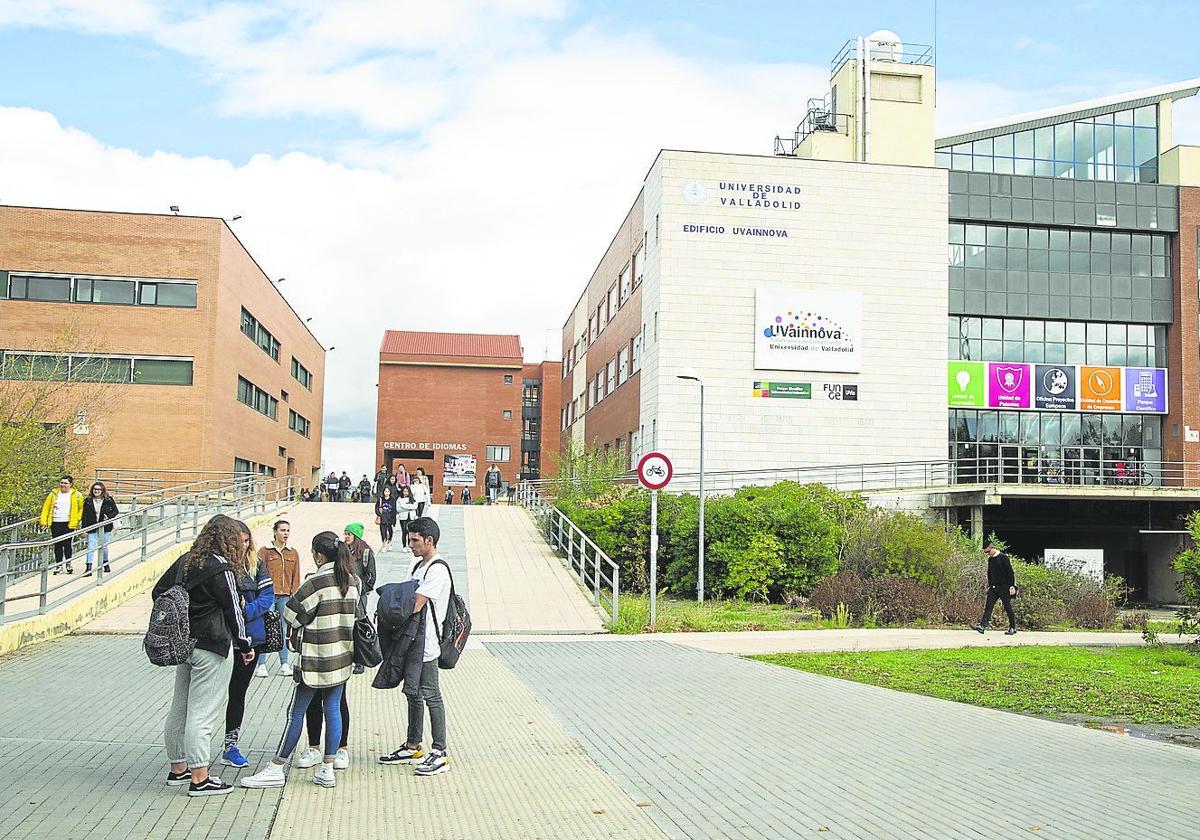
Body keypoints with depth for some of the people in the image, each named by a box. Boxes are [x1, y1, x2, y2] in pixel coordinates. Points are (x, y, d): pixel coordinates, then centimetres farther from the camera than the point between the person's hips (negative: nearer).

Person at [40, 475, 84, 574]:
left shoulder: (76, 495, 3)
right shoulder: (54, 494, 8)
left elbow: (81, 508, 12)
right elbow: (46, 507, 10)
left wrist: (77, 519, 3)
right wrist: (44, 521, 3)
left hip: (69, 524, -2)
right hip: (55, 523, 2)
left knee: (67, 544, -1)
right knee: (57, 545, 5)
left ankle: (68, 564, 14)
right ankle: (58, 565, 12)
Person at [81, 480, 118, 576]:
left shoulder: (109, 500, 0)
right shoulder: (88, 501, 3)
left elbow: (115, 511, 4)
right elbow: (84, 516, 3)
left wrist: (109, 517, -15)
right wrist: (83, 528, -3)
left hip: (105, 528, 0)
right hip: (92, 528, 0)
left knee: (104, 547, 10)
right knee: (91, 547, -7)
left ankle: (106, 564, 32)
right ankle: (88, 569, -8)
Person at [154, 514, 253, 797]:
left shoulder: (185, 561, 7)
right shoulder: (221, 568, -15)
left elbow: (158, 591, 14)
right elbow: (232, 610, -10)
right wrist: (245, 645, 1)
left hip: (183, 643, 8)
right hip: (211, 648, -8)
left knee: (180, 707, 15)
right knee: (202, 713, -4)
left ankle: (178, 768, 28)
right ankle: (199, 778, 1)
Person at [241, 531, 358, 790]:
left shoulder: (316, 581, -15)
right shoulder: (352, 581, 5)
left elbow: (292, 614, -10)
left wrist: (303, 624, 9)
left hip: (316, 657, -6)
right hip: (342, 656, 7)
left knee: (296, 711, 1)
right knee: (333, 708, 10)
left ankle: (276, 769, 8)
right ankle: (327, 769, 12)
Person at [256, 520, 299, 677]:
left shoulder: (293, 553, 13)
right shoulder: (264, 551, 3)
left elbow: (296, 576, 13)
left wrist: (294, 595, 4)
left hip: (286, 597, 3)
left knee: (284, 630, 5)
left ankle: (284, 664, 9)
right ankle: (261, 665, -1)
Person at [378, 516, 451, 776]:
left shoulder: (437, 570, -17)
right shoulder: (418, 565, 14)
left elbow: (414, 606, -22)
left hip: (426, 643, -9)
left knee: (430, 695, -4)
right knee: (413, 694, 16)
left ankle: (439, 753, 2)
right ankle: (413, 747, 27)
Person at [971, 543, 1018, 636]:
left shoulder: (1003, 557, -9)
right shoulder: (990, 559, 12)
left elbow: (1010, 572, -11)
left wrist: (1012, 586, -14)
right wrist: (989, 585, 21)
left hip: (1004, 587, -6)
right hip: (993, 587, 6)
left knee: (1008, 607, 1)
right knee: (988, 606, -4)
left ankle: (1013, 627, 13)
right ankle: (982, 626, -12)